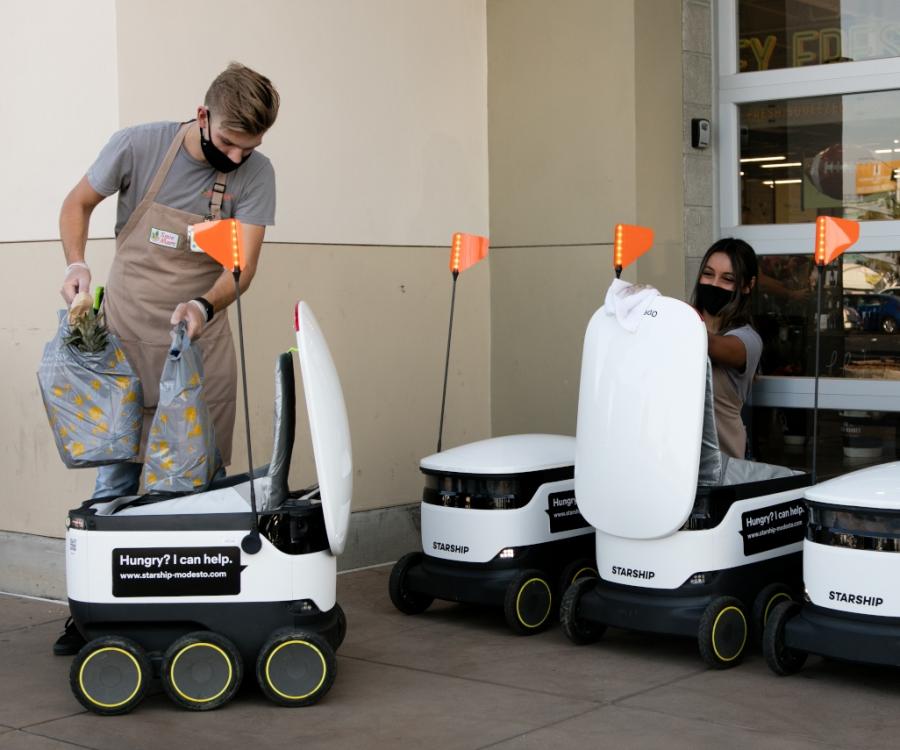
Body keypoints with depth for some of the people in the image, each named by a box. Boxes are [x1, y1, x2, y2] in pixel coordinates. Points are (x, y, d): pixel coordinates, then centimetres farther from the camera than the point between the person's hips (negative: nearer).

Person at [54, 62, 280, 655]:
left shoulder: (256, 173, -8)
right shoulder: (138, 146, -11)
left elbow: (243, 263, -13)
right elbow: (79, 204, 4)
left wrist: (203, 306, -32)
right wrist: (77, 264, -13)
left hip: (201, 343, 1)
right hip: (127, 337, -1)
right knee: (116, 479, 0)